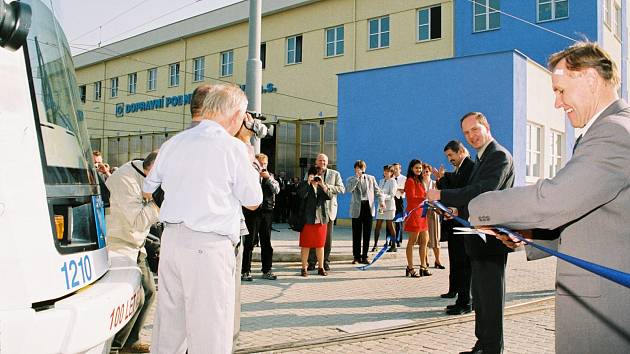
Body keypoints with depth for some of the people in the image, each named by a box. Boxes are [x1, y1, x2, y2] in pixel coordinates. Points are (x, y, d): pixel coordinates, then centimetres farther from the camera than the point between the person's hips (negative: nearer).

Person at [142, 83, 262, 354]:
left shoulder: (173, 143, 11)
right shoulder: (233, 147, -7)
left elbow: (148, 189, 24)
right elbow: (253, 202, 3)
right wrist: (249, 161, 16)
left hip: (171, 238, 7)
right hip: (209, 245, -6)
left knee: (168, 323, 15)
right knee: (210, 332, 0)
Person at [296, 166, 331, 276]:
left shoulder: (323, 185, 12)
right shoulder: (303, 184, 2)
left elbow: (328, 196, -4)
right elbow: (302, 195, -17)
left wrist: (322, 185, -13)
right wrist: (308, 183, -16)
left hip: (321, 219, 3)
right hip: (307, 219, -3)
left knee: (320, 244, 8)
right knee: (305, 244, 1)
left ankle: (321, 267, 17)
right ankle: (304, 268, 8)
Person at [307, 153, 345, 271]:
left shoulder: (334, 174, 8)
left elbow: (342, 189, -1)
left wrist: (328, 187, -13)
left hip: (329, 209, 0)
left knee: (327, 237, 4)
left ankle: (326, 262, 13)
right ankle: (311, 262, 10)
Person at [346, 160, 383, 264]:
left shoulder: (371, 178, 14)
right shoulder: (351, 179, 7)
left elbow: (377, 191, 11)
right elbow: (349, 189, -13)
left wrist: (381, 200, -6)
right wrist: (357, 177, -11)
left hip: (368, 207, 2)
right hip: (357, 209, -1)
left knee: (367, 234, 3)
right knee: (356, 234, 2)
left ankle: (364, 256, 11)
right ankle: (356, 256, 11)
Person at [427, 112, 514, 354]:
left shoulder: (499, 156, -13)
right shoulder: (482, 158, 18)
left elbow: (484, 192, -25)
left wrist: (442, 196, -22)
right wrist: (459, 210, 5)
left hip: (491, 238, -10)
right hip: (479, 240, 10)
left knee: (490, 296, -3)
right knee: (480, 295, 16)